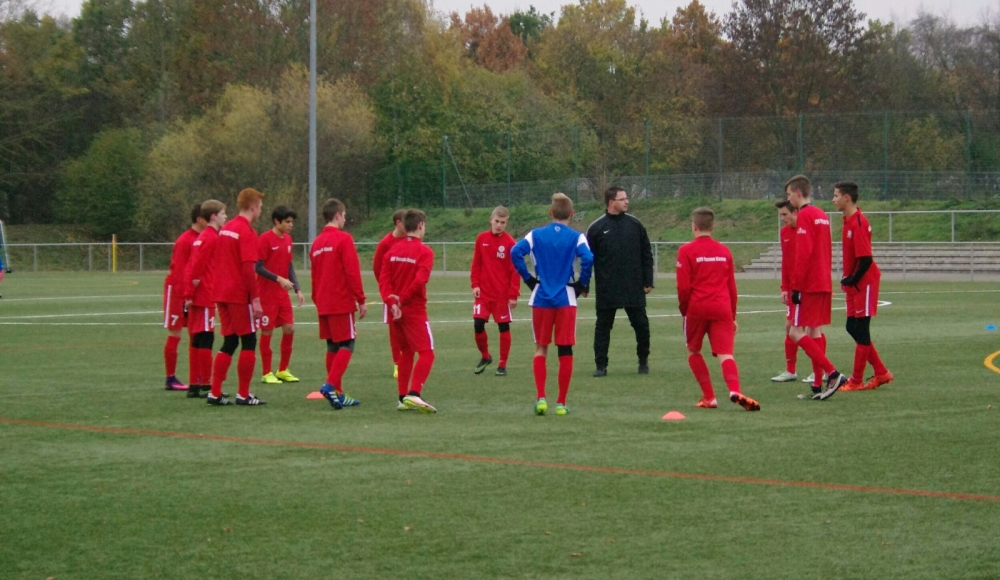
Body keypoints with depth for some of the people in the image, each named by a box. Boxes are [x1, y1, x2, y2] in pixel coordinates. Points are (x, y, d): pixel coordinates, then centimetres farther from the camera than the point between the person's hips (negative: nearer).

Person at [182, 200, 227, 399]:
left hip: (197, 298, 9)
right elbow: (197, 265, -17)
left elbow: (192, 266, 16)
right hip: (205, 297, -9)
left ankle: (194, 384, 14)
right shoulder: (211, 238, -12)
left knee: (197, 340, 11)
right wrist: (190, 292, -16)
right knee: (205, 339, -8)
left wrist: (188, 293, 10)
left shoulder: (202, 237, 17)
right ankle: (205, 385, -7)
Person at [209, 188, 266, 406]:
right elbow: (248, 268, -19)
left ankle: (215, 393, 9)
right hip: (240, 295, -8)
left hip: (222, 294, 8)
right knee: (249, 341, 1)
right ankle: (243, 395, 2)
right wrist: (256, 298, -18)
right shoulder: (247, 231, -13)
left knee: (229, 342, 12)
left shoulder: (226, 229, 13)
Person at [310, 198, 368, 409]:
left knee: (333, 347, 11)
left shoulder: (317, 242, 13)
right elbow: (352, 271, -15)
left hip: (323, 304, 8)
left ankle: (338, 394, 13)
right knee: (346, 345, -6)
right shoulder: (344, 239, -9)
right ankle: (331, 385, -22)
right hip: (342, 302, -8)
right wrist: (361, 300, -10)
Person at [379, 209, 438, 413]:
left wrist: (391, 301, -11)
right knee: (426, 352, -9)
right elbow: (420, 280, -21)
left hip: (396, 310, 7)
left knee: (406, 352, 19)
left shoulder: (392, 251, 9)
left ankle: (403, 398, 18)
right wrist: (402, 299, -12)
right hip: (415, 310, -7)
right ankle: (414, 394, -26)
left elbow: (383, 279, -1)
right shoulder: (424, 252, -9)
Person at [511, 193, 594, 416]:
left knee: (541, 348, 14)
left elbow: (516, 252, -10)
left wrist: (529, 279, -1)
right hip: (566, 299, -1)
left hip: (541, 298, 1)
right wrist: (582, 285, -4)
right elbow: (587, 259, -18)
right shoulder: (577, 237, -2)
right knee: (565, 350, 6)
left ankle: (540, 398, 0)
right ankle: (561, 403, 7)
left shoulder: (536, 234, 3)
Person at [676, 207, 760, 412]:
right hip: (722, 309, 2)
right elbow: (732, 287, 13)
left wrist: (684, 310, 9)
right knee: (725, 354, -6)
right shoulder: (724, 251, 11)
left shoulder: (686, 251, -1)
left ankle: (709, 397, 13)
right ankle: (735, 391, -33)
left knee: (693, 351, 19)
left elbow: (683, 287, -5)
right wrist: (733, 316, 22)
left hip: (697, 308, -2)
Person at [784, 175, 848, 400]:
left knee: (796, 332, -8)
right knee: (815, 332, 10)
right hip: (824, 285, 9)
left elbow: (803, 254, -19)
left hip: (809, 286, -9)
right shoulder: (822, 215, 15)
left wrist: (796, 286, -17)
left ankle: (832, 374, -16)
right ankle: (818, 386, 9)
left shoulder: (805, 216, -12)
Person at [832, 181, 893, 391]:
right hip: (854, 285, 10)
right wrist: (848, 279, 9)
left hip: (864, 283, -10)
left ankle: (856, 381, 3)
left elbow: (865, 259, -23)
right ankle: (881, 373, 19)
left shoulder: (858, 223, -19)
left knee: (860, 331, -3)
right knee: (853, 328, 12)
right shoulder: (848, 221, 11)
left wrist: (852, 280, -15)